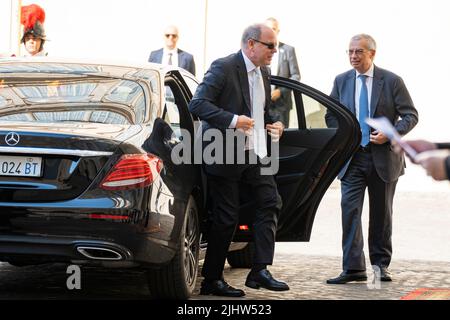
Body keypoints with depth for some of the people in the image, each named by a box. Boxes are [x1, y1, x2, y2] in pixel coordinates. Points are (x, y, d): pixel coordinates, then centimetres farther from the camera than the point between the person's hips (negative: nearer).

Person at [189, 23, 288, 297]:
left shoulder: (263, 73, 12)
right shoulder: (224, 68, -14)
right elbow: (197, 104, -20)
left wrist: (275, 123, 5)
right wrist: (232, 120, -28)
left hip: (255, 153, 8)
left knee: (271, 203, -1)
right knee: (227, 218, -2)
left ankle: (260, 271, 3)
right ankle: (212, 280, 10)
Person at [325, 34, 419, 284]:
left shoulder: (392, 81, -4)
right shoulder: (342, 81, 6)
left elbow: (411, 116, -3)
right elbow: (331, 115, 14)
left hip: (383, 157, -2)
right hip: (352, 157, 2)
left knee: (381, 214, 9)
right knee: (350, 210, -10)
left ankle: (381, 266, 20)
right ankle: (353, 268, -10)